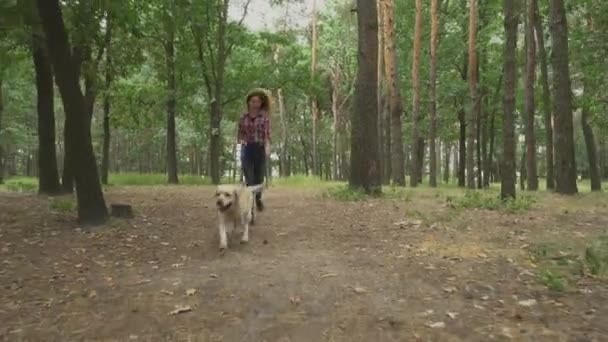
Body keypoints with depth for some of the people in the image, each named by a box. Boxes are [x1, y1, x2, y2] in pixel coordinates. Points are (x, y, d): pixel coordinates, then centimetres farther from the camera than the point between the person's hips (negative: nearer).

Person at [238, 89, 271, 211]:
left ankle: (258, 199, 37)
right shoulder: (244, 116, 6)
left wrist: (267, 147, -26)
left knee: (259, 177, 12)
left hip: (260, 149, -1)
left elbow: (267, 134, -10)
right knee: (249, 178, -6)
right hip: (247, 149, 1)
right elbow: (240, 132, 16)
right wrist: (241, 140, -6)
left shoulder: (265, 116, -1)